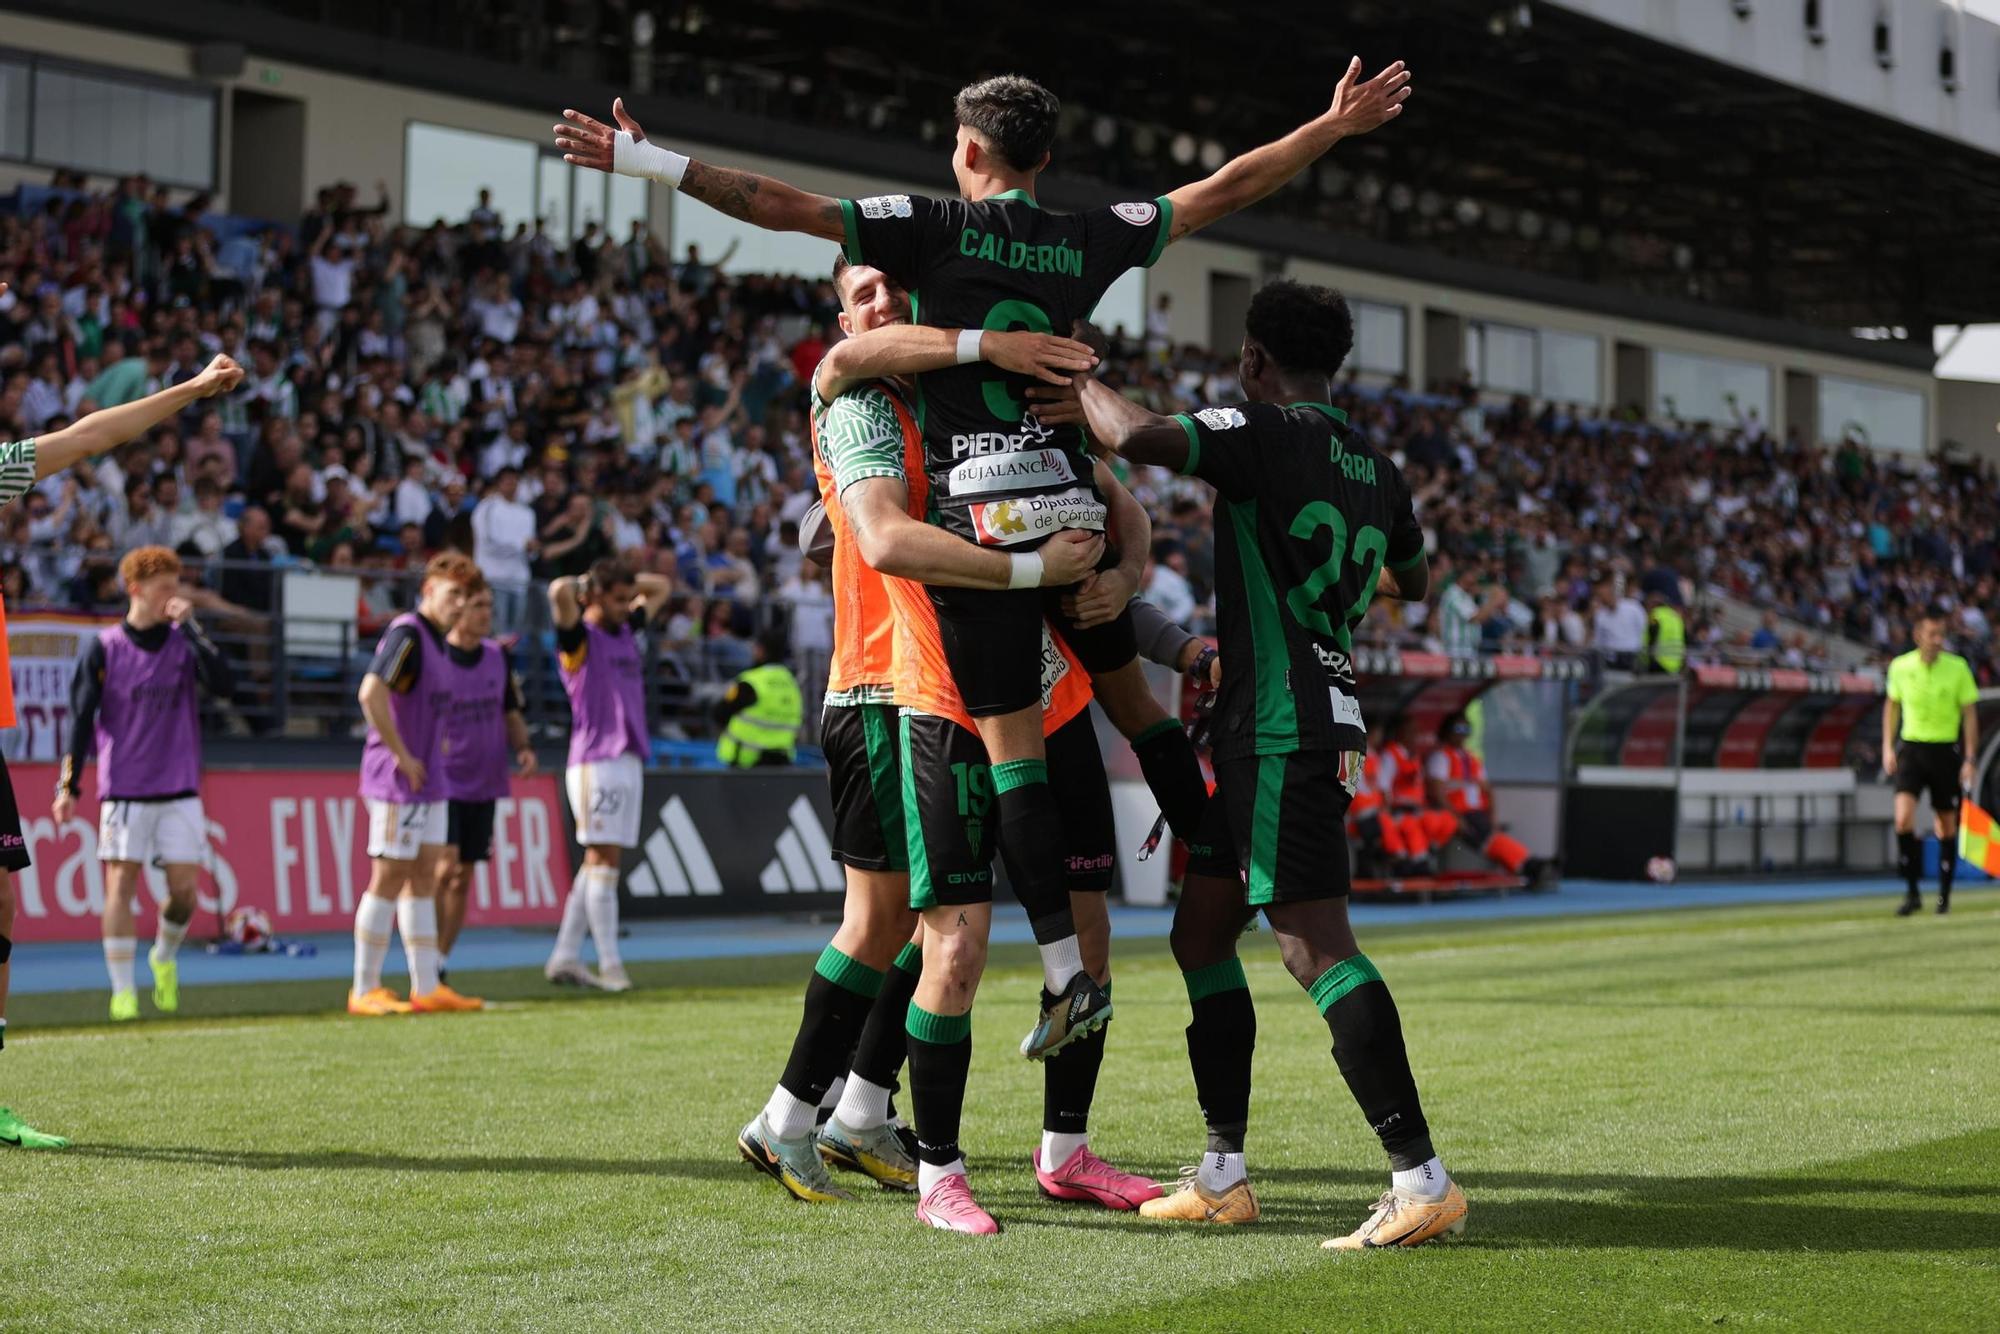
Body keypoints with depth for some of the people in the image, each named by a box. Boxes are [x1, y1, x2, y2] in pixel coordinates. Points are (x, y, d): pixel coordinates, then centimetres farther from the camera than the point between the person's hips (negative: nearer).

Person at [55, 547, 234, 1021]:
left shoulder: (183, 642, 6)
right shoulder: (104, 648, 0)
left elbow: (223, 685, -11)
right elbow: (81, 719, 1)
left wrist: (189, 627, -14)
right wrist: (68, 786, -5)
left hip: (179, 790, 2)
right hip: (123, 788, -2)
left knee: (184, 889, -2)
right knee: (121, 884, -7)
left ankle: (164, 957, 27)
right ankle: (122, 992, -2)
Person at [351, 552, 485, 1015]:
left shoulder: (436, 640, 14)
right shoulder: (407, 634, -16)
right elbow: (371, 693, -28)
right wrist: (401, 756, -23)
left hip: (428, 781, 9)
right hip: (398, 782, -9)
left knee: (423, 877, 10)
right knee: (389, 878, -5)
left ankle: (426, 988, 14)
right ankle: (365, 990, 2)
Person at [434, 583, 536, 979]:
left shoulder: (499, 657, 8)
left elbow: (511, 713, 19)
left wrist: (523, 748, 1)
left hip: (483, 784, 6)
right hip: (440, 781, -6)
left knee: (463, 878, 7)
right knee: (445, 868, -17)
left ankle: (441, 963, 15)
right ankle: (429, 960, -9)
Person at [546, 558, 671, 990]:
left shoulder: (626, 630, 17)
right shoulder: (579, 637, -5)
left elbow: (661, 587, 31)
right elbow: (560, 591, -25)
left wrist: (625, 581, 15)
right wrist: (585, 585, -3)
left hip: (629, 759, 8)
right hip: (596, 761, -8)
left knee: (598, 862, 8)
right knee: (603, 860, -9)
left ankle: (565, 959, 13)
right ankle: (609, 965, -9)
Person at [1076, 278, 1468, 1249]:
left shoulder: (1263, 435, -10)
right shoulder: (1376, 468, 15)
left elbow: (1135, 436, -25)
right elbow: (1413, 581, 34)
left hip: (1283, 732, -9)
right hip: (1327, 720, 9)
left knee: (1316, 949, -14)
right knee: (1200, 935, 16)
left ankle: (1422, 1181, -19)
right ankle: (1222, 1177, 19)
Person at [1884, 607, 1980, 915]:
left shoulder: (1958, 668, -6)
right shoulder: (1900, 667, -2)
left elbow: (1970, 714, -1)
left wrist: (1969, 759, -6)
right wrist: (1888, 747, 8)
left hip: (1946, 751, 0)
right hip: (1911, 748, 0)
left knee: (1946, 826, 6)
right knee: (1904, 817, -17)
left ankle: (1944, 895, 20)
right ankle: (1912, 892, -9)